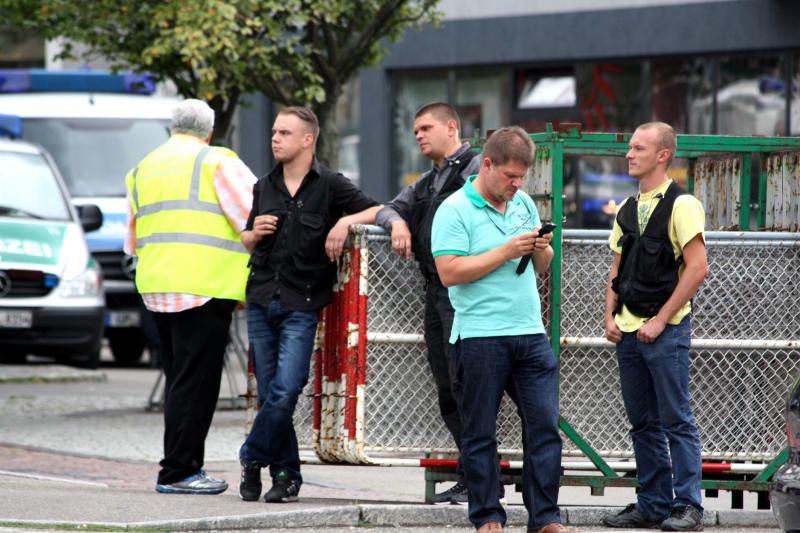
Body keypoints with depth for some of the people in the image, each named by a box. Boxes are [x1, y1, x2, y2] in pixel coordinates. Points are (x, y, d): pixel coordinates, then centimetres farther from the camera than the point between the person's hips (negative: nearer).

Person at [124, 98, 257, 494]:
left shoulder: (143, 169, 18)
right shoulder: (217, 163, -4)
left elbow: (134, 237, 23)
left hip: (156, 287, 7)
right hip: (204, 286, -7)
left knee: (179, 379, 14)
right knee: (195, 382, -5)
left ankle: (183, 465, 15)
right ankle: (178, 471, -7)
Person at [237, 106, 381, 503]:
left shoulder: (329, 185, 0)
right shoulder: (264, 188, 15)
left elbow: (379, 211, -1)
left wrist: (347, 220, -17)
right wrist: (254, 233, 2)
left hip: (301, 306, -5)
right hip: (261, 299, 5)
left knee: (285, 391, -15)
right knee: (268, 393, 4)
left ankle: (251, 459, 0)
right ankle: (285, 474, 10)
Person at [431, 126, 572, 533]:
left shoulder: (523, 204, 13)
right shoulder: (455, 210, -6)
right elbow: (449, 272, -16)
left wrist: (542, 250, -2)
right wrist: (506, 252, -16)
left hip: (530, 333, 6)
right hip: (480, 338, -6)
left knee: (545, 425, 1)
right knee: (480, 432, 2)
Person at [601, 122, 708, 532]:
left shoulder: (680, 205, -9)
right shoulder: (627, 209, 14)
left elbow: (697, 268, -15)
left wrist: (660, 321, -15)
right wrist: (610, 317, 6)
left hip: (665, 329, -7)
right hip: (629, 330, 7)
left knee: (676, 420, -5)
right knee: (643, 422, 10)